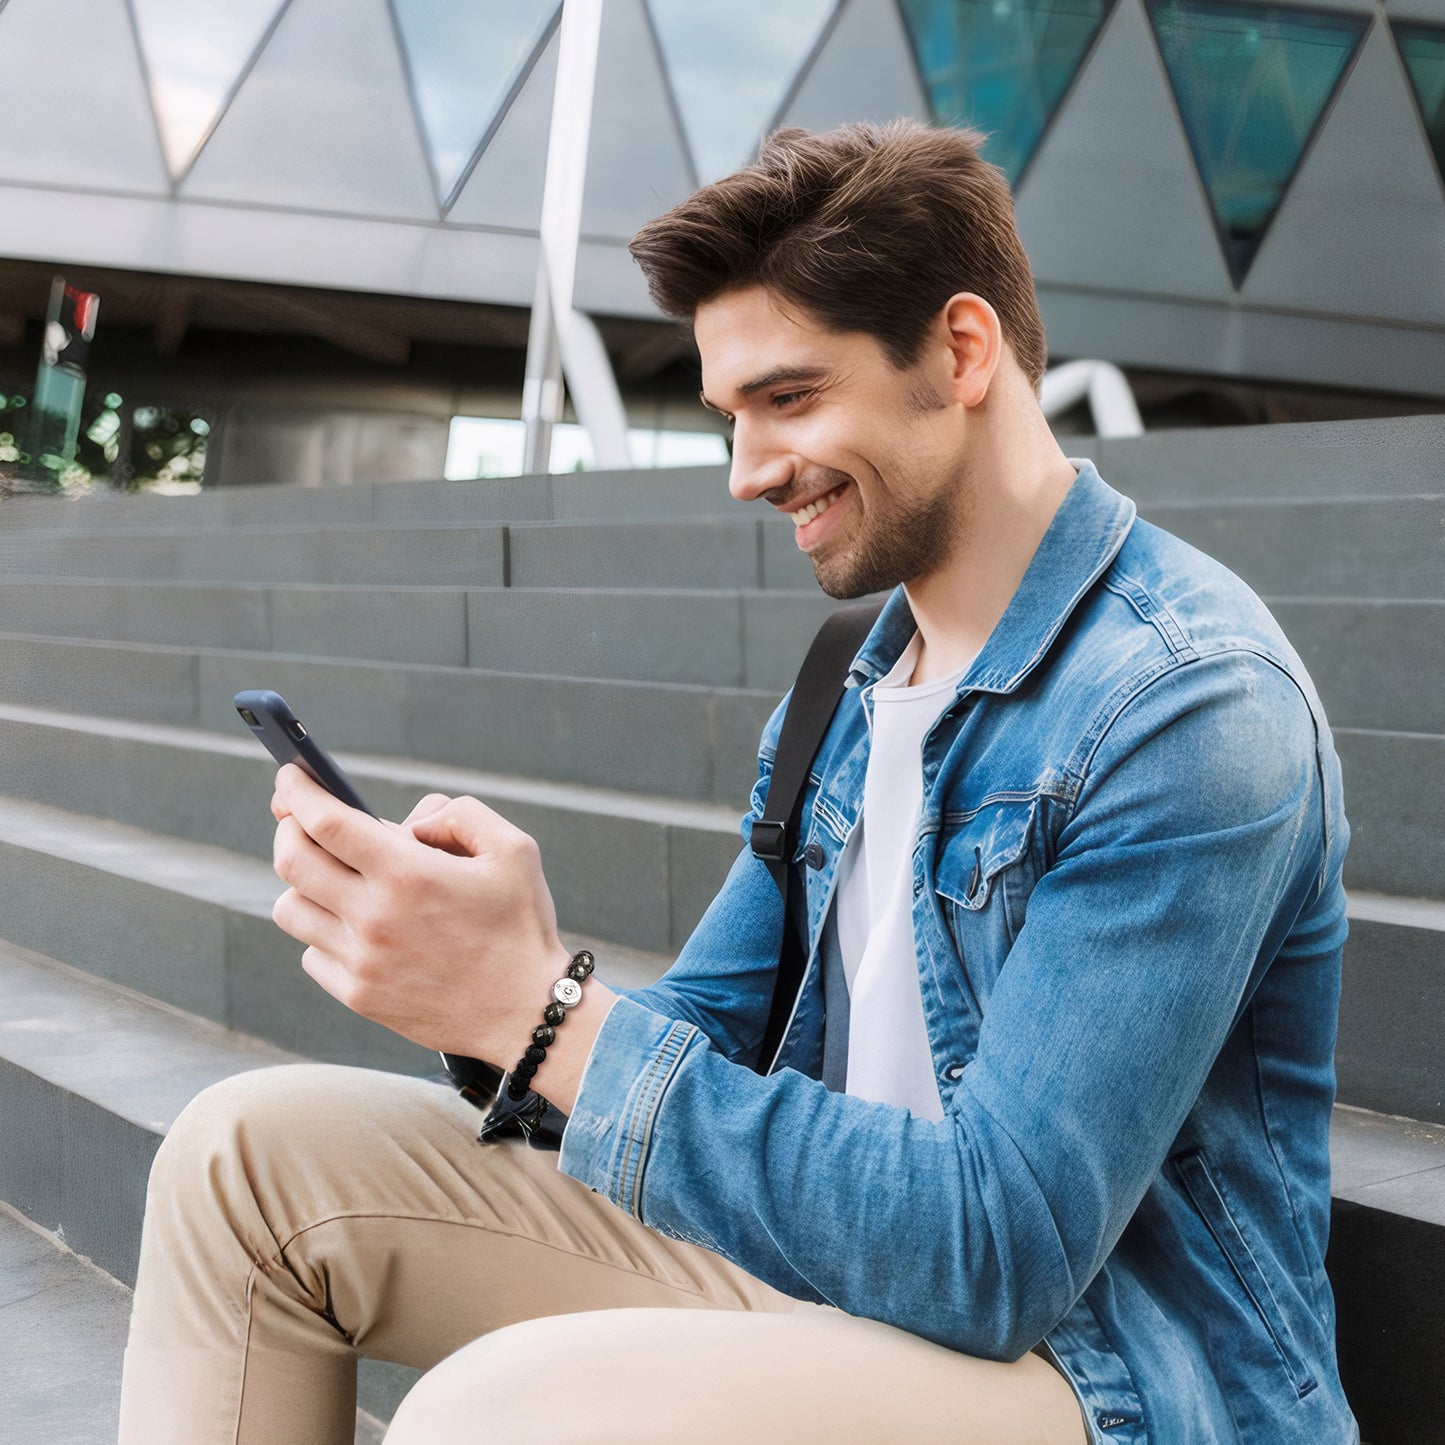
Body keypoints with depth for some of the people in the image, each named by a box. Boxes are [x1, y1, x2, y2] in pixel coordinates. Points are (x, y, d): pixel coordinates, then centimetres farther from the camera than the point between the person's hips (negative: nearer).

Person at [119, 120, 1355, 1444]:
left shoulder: (1191, 702, -19)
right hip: (845, 1271, 8)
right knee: (258, 1146, 1)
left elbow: (995, 1251, -25)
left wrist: (539, 1004, -26)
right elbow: (696, 1038, 12)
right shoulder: (852, 692, 10)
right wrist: (490, 956, -10)